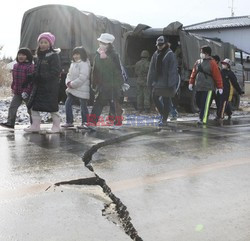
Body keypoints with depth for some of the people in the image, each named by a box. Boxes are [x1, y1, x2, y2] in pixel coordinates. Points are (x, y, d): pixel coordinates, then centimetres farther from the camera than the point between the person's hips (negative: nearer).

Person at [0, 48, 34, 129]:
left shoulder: (30, 66, -13)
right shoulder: (15, 65, 11)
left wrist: (26, 91, -23)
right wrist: (13, 87, 19)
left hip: (27, 92, -6)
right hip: (17, 92, 7)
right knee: (12, 107, 0)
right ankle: (10, 123, 3)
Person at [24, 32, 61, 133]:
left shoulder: (54, 56, -9)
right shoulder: (39, 56, 15)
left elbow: (55, 72, -17)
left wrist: (42, 76, -20)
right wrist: (34, 76, -2)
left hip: (51, 87, -8)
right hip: (38, 86, 8)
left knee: (52, 107, -2)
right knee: (34, 106, 6)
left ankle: (56, 126, 12)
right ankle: (35, 125, 16)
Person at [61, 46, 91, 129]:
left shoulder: (84, 64, -12)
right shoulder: (73, 64, 17)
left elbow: (82, 77, -21)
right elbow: (69, 74, 19)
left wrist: (72, 84, -17)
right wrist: (68, 82, -2)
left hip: (82, 90, -9)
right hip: (72, 89, 9)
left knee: (83, 106, 0)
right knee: (68, 104, 5)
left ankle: (85, 123, 10)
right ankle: (69, 122, 13)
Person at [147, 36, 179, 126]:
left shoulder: (170, 55, -9)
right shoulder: (155, 54, 9)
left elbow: (173, 70, -13)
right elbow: (152, 69, 12)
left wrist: (171, 84, -18)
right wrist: (150, 82, 9)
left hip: (166, 83, -6)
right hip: (157, 81, 6)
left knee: (166, 101, 1)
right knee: (155, 98, 8)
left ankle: (164, 120, 11)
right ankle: (163, 114, 28)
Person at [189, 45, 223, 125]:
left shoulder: (212, 63, -5)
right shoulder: (198, 62, 12)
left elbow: (217, 75, -5)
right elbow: (194, 73, 17)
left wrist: (219, 87, -6)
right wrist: (191, 82, 10)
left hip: (208, 88, -6)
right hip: (198, 87, 6)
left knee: (205, 104, -8)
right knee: (198, 102, 9)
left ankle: (202, 119, -6)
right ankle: (203, 115, 29)